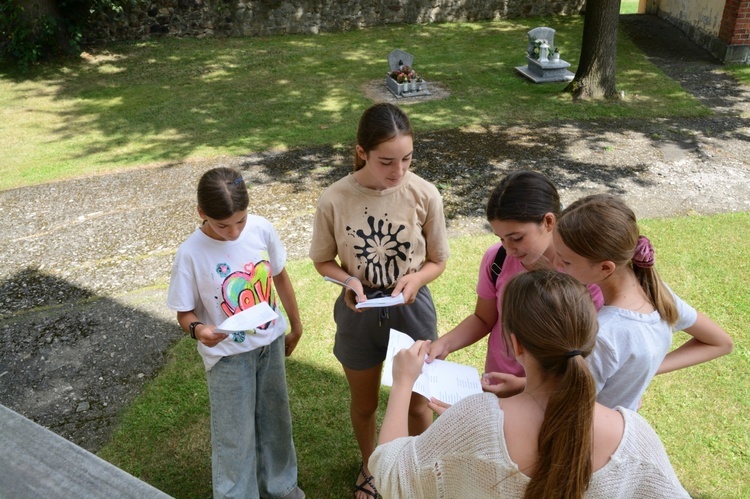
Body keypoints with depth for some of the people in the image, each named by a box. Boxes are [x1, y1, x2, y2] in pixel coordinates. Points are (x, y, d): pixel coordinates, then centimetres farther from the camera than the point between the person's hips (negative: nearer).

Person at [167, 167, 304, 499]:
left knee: (275, 419, 22)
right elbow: (185, 312, -11)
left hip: (271, 341, 4)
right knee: (234, 435, 9)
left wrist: (296, 325, 12)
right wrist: (197, 329, -35)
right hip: (228, 354, -4)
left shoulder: (262, 229, -14)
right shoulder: (191, 254, -22)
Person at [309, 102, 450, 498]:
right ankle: (370, 466, 54)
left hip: (411, 308, 0)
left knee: (415, 402, 19)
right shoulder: (334, 200, -19)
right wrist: (348, 281, -23)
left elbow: (437, 261, -5)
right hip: (359, 312, 0)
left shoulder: (424, 195, -18)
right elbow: (323, 261, -4)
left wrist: (415, 278, -25)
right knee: (364, 403, 23)